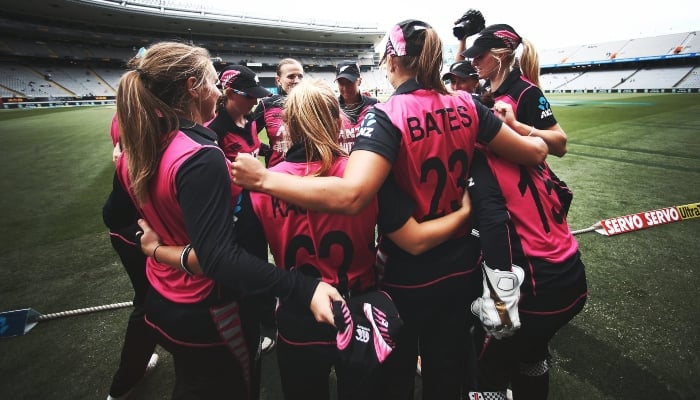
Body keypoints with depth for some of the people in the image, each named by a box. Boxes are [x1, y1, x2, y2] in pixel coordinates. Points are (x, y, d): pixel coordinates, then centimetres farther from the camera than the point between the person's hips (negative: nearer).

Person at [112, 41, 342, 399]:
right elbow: (220, 257, -38)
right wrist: (304, 289, -43)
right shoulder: (200, 158, -31)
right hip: (209, 314, -8)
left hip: (161, 302, 8)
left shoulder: (133, 154, -4)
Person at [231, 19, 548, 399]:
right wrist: (538, 139, 26)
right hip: (460, 265, 5)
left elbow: (350, 195, -37)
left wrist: (263, 178, -29)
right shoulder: (466, 105, -5)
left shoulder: (387, 116, -21)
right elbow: (534, 154, 3)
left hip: (406, 273, -4)